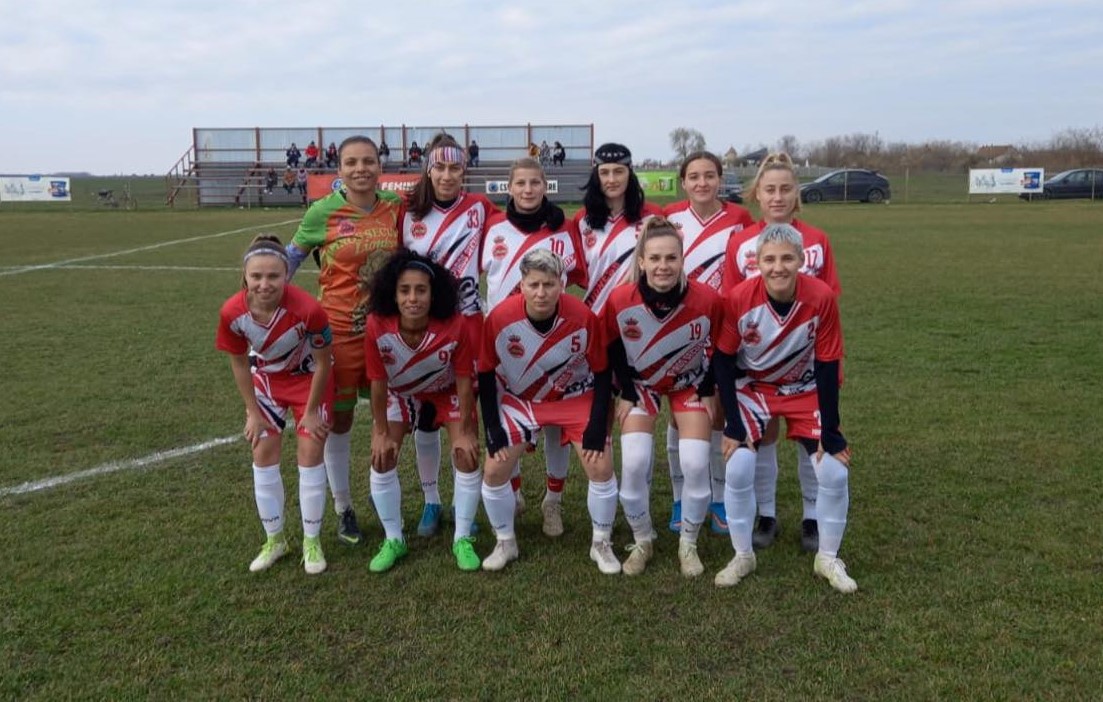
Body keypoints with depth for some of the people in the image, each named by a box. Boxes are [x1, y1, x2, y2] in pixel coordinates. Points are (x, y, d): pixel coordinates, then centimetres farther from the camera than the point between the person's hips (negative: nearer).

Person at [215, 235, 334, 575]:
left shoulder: (307, 309, -38)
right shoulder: (232, 313, -28)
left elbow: (322, 363, -21)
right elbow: (239, 363, -9)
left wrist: (311, 411, -12)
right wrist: (253, 412, -3)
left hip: (308, 377, -3)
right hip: (266, 378, 3)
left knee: (310, 453, -3)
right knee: (263, 454, 4)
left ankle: (312, 541, 14)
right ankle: (274, 540, 22)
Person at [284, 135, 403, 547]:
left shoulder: (395, 209, 0)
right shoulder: (323, 212, -9)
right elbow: (291, 259, 2)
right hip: (339, 329, -3)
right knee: (339, 418, 9)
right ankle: (343, 509, 27)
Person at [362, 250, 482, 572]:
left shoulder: (455, 325, -36)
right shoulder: (377, 325, -34)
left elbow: (464, 381, -21)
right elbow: (378, 383, -18)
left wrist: (465, 431, -12)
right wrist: (382, 433, -10)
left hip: (447, 393, -1)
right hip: (400, 394, 1)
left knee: (468, 459, -9)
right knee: (381, 460, -5)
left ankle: (462, 539, 12)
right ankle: (393, 540, 16)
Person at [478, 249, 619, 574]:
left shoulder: (583, 318, -27)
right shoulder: (500, 318, -27)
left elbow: (602, 372, -12)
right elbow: (485, 374, -11)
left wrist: (597, 426, -14)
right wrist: (493, 429, -12)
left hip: (575, 398, 0)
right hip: (519, 399, 1)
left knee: (601, 467, -9)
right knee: (494, 471, -5)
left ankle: (601, 545, 13)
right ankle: (505, 544, 18)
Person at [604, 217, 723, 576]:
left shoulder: (707, 299, -28)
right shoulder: (620, 300, -27)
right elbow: (614, 349, -7)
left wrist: (708, 393, -4)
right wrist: (626, 395, -6)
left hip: (690, 384, 0)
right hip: (642, 384, 0)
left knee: (696, 465, -10)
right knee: (634, 464, -12)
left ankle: (689, 544, 15)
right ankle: (642, 541, 14)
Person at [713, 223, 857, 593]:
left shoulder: (822, 298, -25)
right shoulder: (738, 297, -26)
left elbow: (827, 368, -15)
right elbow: (723, 361, -14)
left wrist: (829, 432, -12)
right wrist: (734, 425, -15)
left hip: (804, 390, 1)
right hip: (752, 387, -1)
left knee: (835, 473, -7)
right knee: (738, 469, -14)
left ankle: (828, 559, 17)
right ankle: (743, 556, 10)